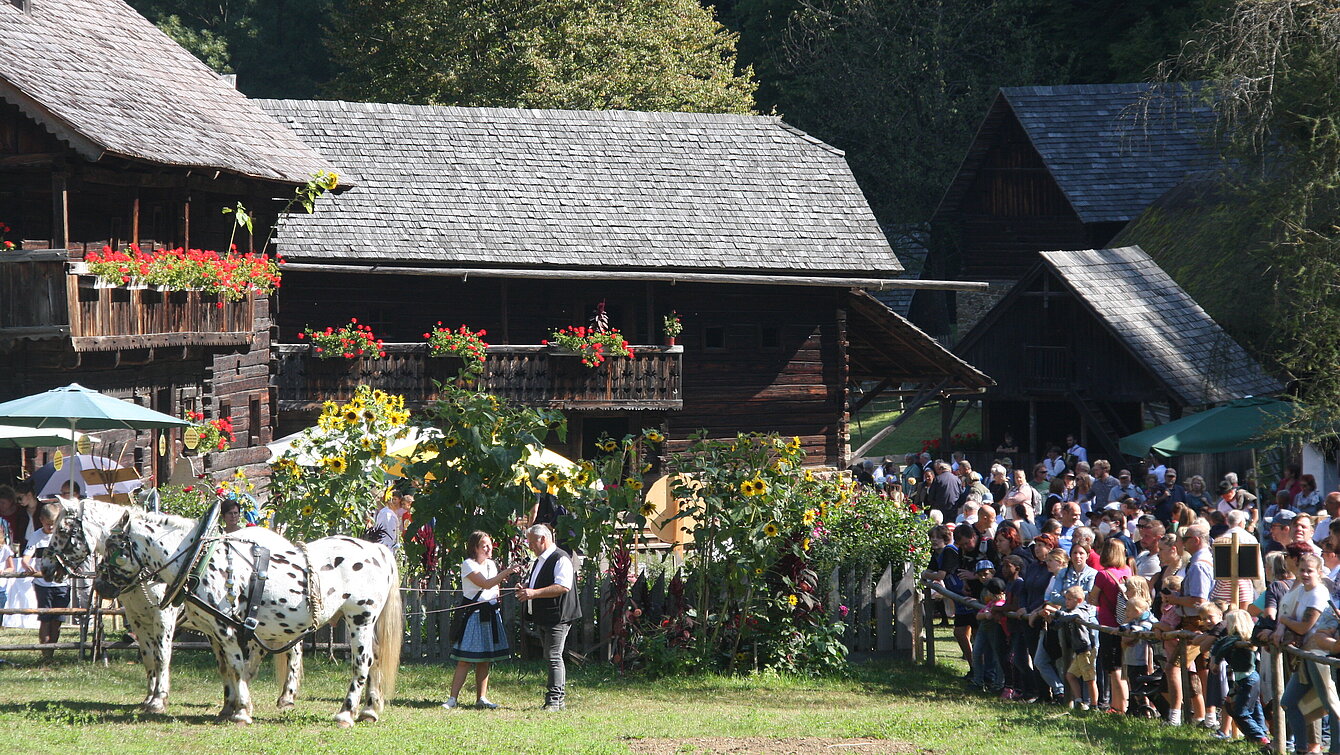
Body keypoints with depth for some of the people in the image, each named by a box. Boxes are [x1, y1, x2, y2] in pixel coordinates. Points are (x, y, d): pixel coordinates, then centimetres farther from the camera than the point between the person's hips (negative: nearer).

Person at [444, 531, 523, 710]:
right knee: (465, 659, -10)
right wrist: (506, 573, -23)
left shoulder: (491, 565, 13)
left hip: (490, 613, 7)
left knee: (485, 660, 7)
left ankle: (481, 698, 12)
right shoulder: (468, 565, -8)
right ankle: (453, 698, -10)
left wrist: (502, 582, 5)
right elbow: (485, 584, -21)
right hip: (472, 614, -7)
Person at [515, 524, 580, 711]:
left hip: (557, 617, -10)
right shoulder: (539, 561, 20)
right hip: (542, 618, 10)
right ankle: (560, 698, 17)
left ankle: (554, 699, -14)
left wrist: (534, 593, -26)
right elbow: (536, 585, 34)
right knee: (552, 658, 12)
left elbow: (563, 587, -25)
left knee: (554, 657, -13)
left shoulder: (561, 559, -12)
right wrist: (525, 589, 9)